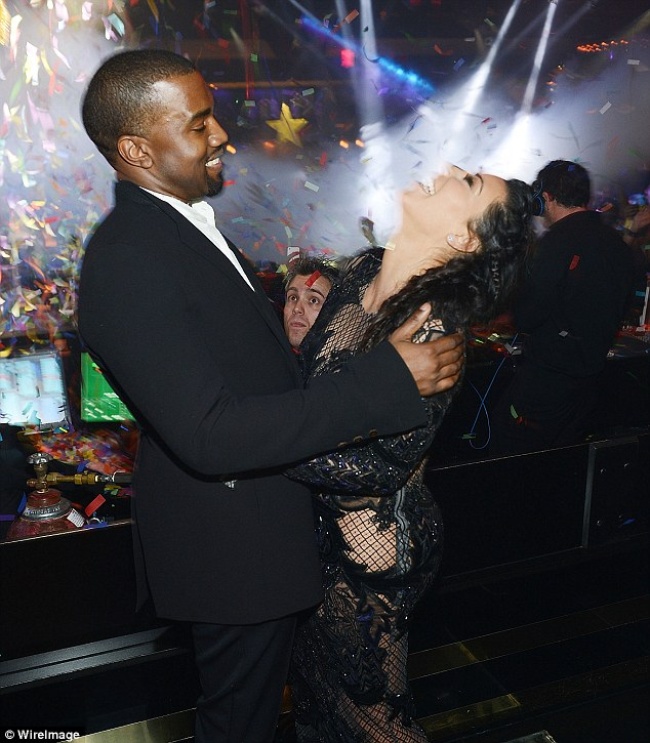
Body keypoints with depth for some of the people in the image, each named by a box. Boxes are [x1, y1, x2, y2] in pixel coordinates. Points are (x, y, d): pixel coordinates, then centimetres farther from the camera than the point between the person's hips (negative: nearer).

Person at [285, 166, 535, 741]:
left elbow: (382, 466, -27)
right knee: (313, 676, 29)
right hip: (322, 525, 7)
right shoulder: (363, 270, -6)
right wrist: (298, 329, -9)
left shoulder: (432, 330, -29)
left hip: (372, 545, -7)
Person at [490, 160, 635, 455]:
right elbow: (619, 312, 15)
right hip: (591, 374, 8)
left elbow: (525, 318, -18)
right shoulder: (617, 243, 5)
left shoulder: (559, 241, -19)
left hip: (548, 376, -8)